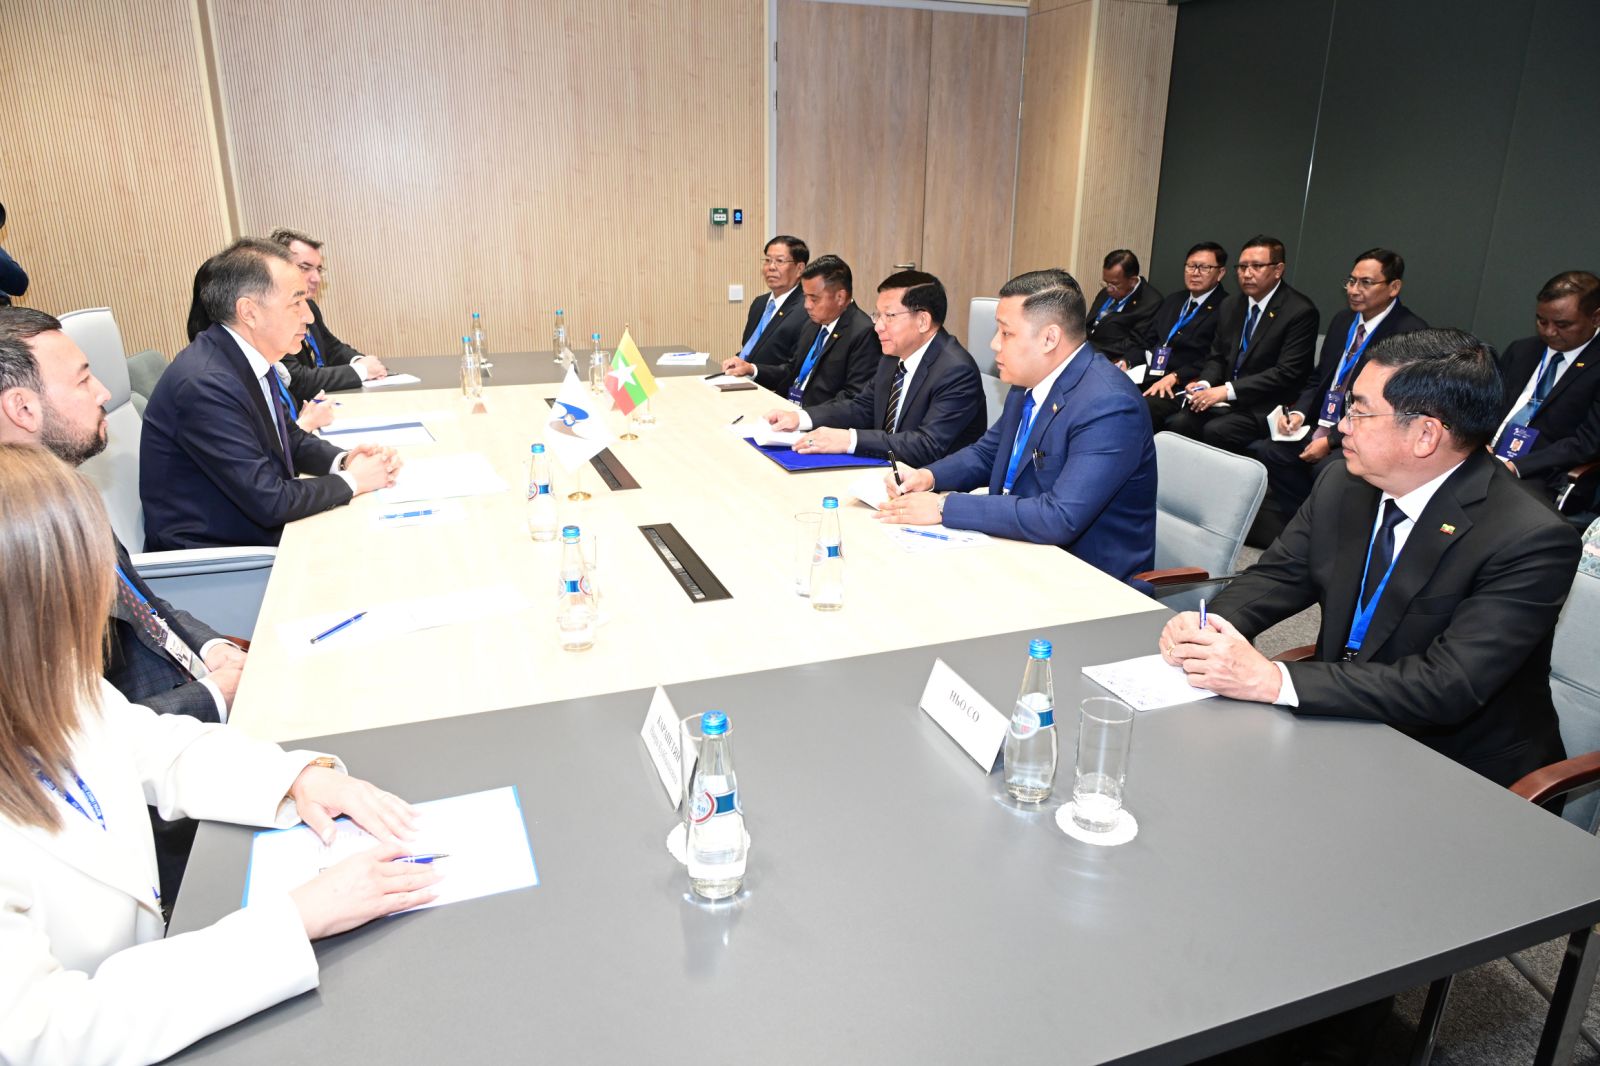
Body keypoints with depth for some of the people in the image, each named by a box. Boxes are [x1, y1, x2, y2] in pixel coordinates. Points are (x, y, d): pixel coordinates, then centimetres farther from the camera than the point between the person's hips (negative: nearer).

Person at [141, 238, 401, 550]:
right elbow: (270, 502, -24)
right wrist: (352, 481, -11)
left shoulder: (249, 358, 1)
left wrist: (342, 460, -3)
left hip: (260, 530, 8)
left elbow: (290, 438, 16)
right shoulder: (204, 384, -25)